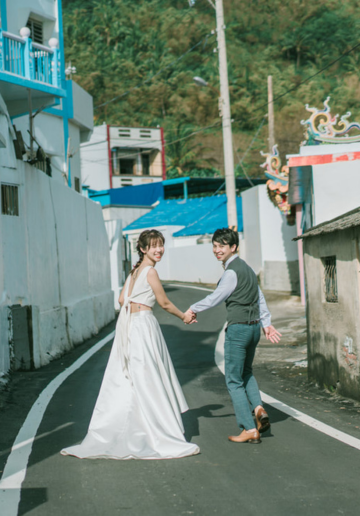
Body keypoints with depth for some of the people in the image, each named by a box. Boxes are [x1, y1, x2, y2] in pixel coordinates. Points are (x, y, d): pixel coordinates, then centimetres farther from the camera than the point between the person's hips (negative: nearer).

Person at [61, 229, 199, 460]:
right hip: (144, 324, -9)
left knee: (124, 382, 12)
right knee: (148, 382, -4)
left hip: (128, 323, 9)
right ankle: (160, 439, 1)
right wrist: (184, 316, 8)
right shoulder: (150, 271, -11)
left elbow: (122, 299, 18)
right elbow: (164, 303, -6)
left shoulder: (135, 270, 14)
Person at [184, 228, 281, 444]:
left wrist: (193, 309, 6)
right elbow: (260, 298, 16)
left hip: (238, 329, -9)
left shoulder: (232, 272, -15)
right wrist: (267, 323, 18)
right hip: (254, 327, 9)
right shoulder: (246, 268, 14)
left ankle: (249, 429, 1)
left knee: (234, 380, 1)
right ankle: (258, 408, 5)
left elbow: (215, 298, -8)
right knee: (246, 372, 26)